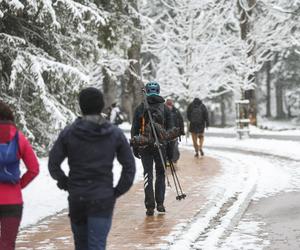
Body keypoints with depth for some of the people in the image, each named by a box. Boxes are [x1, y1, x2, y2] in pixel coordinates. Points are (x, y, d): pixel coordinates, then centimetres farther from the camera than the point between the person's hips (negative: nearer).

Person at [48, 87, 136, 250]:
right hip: (103, 200, -1)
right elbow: (129, 166, 0)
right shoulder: (115, 134, -2)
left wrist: (63, 182, 13)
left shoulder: (68, 133, -4)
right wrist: (118, 191, 7)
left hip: (76, 198, 1)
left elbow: (53, 163, -3)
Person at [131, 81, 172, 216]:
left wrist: (134, 147, 7)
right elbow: (170, 129, 3)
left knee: (148, 175, 3)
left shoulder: (140, 108, 1)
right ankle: (160, 203, 8)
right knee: (160, 173, 14)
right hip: (161, 146, 0)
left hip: (144, 146, 0)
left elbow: (134, 129, 1)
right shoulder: (165, 108, 2)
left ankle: (150, 206, -1)